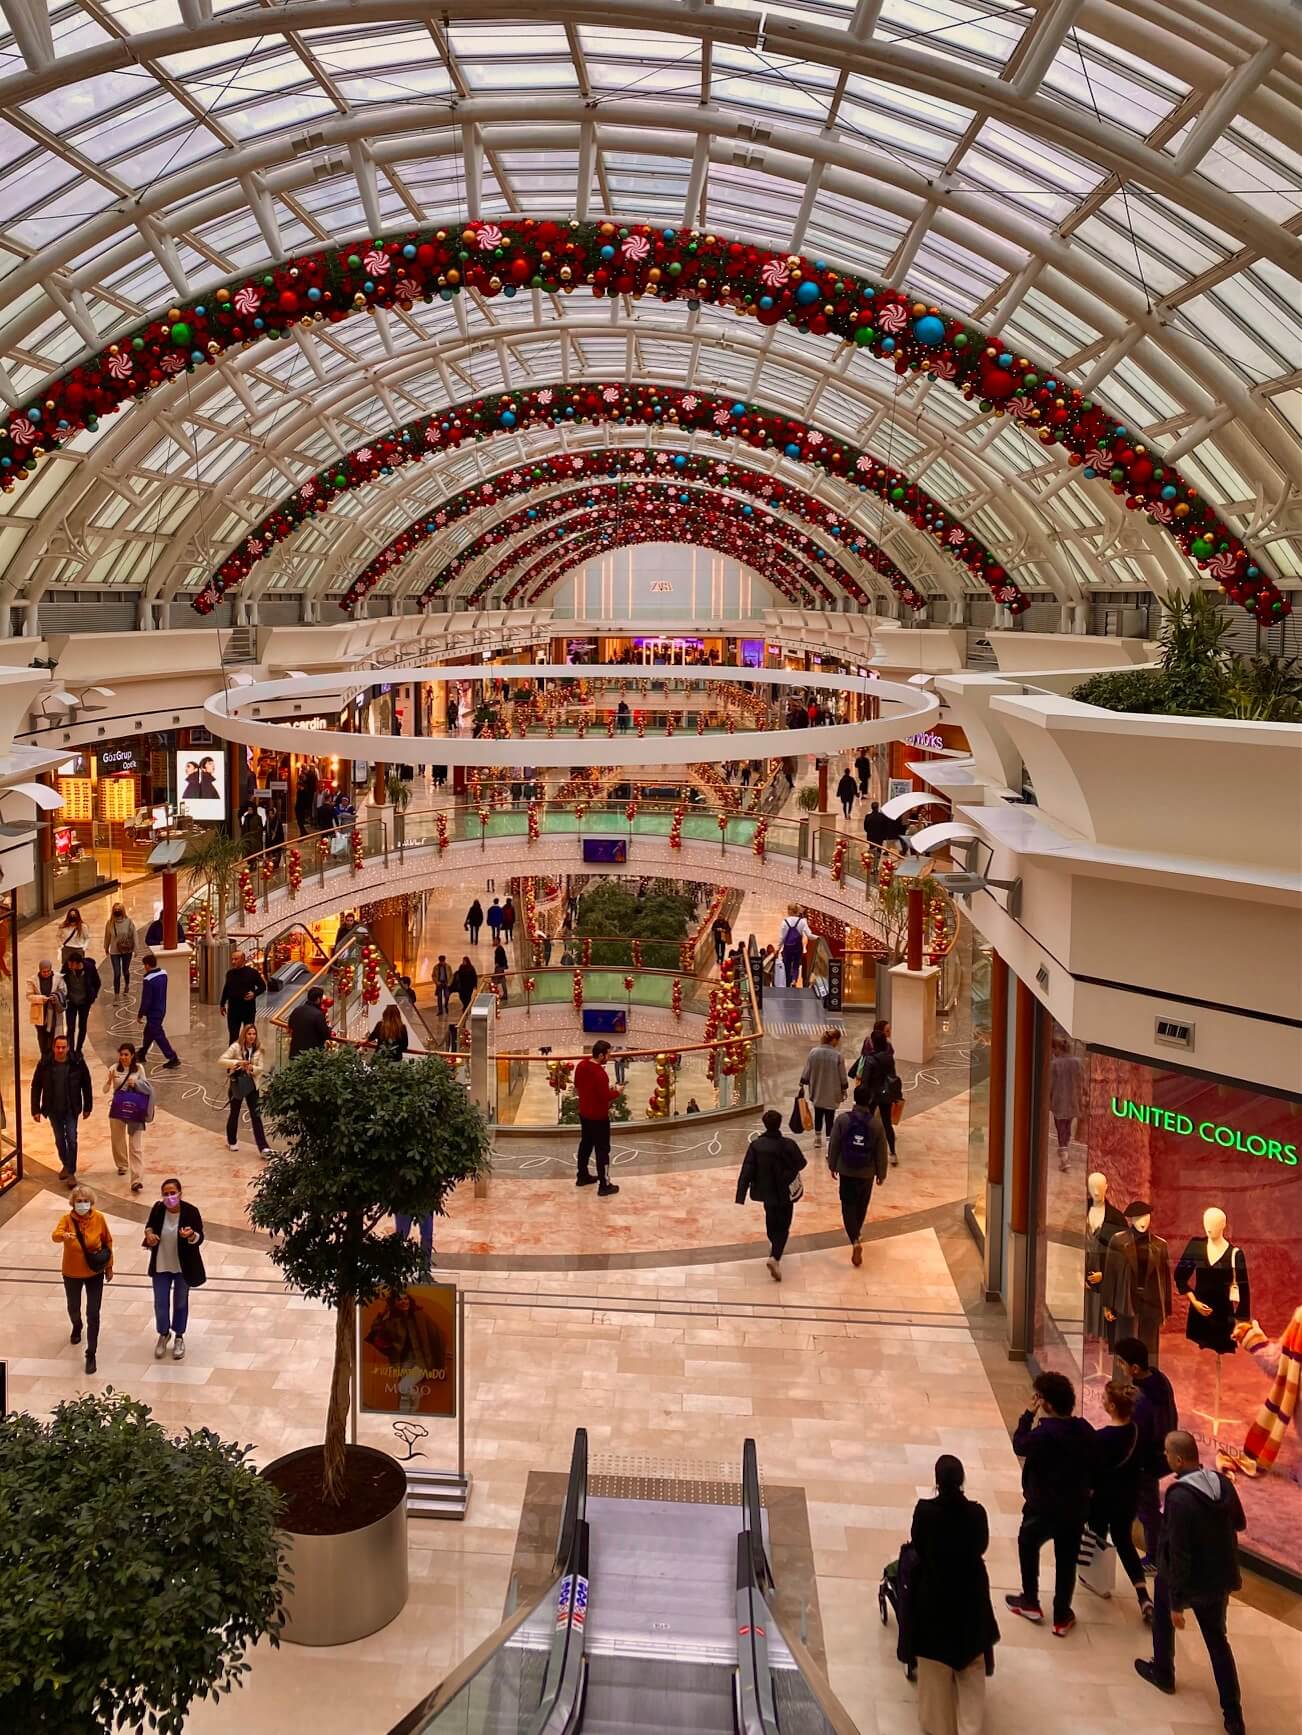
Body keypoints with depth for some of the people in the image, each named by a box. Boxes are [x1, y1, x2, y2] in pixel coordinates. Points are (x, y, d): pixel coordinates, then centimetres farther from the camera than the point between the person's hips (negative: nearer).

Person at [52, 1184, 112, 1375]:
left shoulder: (98, 1218, -14)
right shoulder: (67, 1218, -18)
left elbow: (107, 1241, -1)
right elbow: (55, 1235, -37)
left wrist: (109, 1266, 4)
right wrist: (64, 1235, -61)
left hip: (95, 1273, -1)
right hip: (72, 1273, 1)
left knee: (93, 1314, -3)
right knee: (73, 1307, 23)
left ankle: (91, 1354, 7)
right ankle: (77, 1328, 58)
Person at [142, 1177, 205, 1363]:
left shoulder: (191, 1211, -20)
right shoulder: (157, 1209, -14)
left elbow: (200, 1239, -15)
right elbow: (150, 1225, 7)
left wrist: (191, 1235, -37)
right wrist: (149, 1233, -16)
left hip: (183, 1266, -2)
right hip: (161, 1266, 2)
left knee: (181, 1302, 16)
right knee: (160, 1303, 9)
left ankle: (179, 1337, 37)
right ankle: (163, 1334, 37)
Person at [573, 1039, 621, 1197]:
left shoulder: (581, 1065, -4)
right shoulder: (599, 1074, -30)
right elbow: (606, 1097, -25)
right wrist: (616, 1091, -7)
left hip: (584, 1113, 8)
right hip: (598, 1117, -8)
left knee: (585, 1144, 23)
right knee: (602, 1150, 2)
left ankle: (582, 1176, 37)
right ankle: (604, 1186, 8)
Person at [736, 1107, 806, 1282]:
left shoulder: (755, 1145, -14)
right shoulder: (789, 1145, -17)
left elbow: (746, 1172, -15)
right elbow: (801, 1164, -3)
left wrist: (741, 1196, -14)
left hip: (765, 1192, 3)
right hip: (786, 1193, -3)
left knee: (771, 1218, 30)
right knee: (783, 1227, 4)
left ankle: (774, 1245, 52)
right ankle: (775, 1257, -19)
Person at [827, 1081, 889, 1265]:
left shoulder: (842, 1119, -14)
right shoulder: (876, 1124, -12)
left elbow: (833, 1144, -6)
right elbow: (881, 1151, -4)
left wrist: (832, 1165, 10)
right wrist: (881, 1173, 10)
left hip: (846, 1171, -1)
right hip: (867, 1173, 1)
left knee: (848, 1206, 6)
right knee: (862, 1205, 22)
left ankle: (855, 1240, -12)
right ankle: (856, 1234, 40)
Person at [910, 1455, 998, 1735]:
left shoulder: (924, 1510, -21)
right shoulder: (976, 1512, -18)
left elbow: (917, 1545, -5)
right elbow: (982, 1547, -1)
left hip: (933, 1593, -1)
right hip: (970, 1594, 1)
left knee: (936, 1667, 17)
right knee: (972, 1664, 19)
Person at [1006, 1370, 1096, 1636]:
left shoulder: (1043, 1433, -26)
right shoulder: (1085, 1429, -6)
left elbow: (1019, 1445, -9)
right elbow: (1093, 1465, 4)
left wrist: (1029, 1414, -7)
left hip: (1044, 1507, -5)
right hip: (1076, 1507, 5)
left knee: (1027, 1545, 21)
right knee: (1067, 1559, 15)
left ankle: (1030, 1602, 29)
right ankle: (1062, 1617, 21)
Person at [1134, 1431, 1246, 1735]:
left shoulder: (1179, 1498, -30)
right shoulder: (1223, 1482, -10)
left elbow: (1178, 1555, -26)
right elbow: (1239, 1523, 9)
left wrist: (1176, 1603, -19)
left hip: (1188, 1579, -5)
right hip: (1219, 1578, 5)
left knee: (1163, 1614, 26)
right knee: (1218, 1640, 19)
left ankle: (1163, 1673, 43)